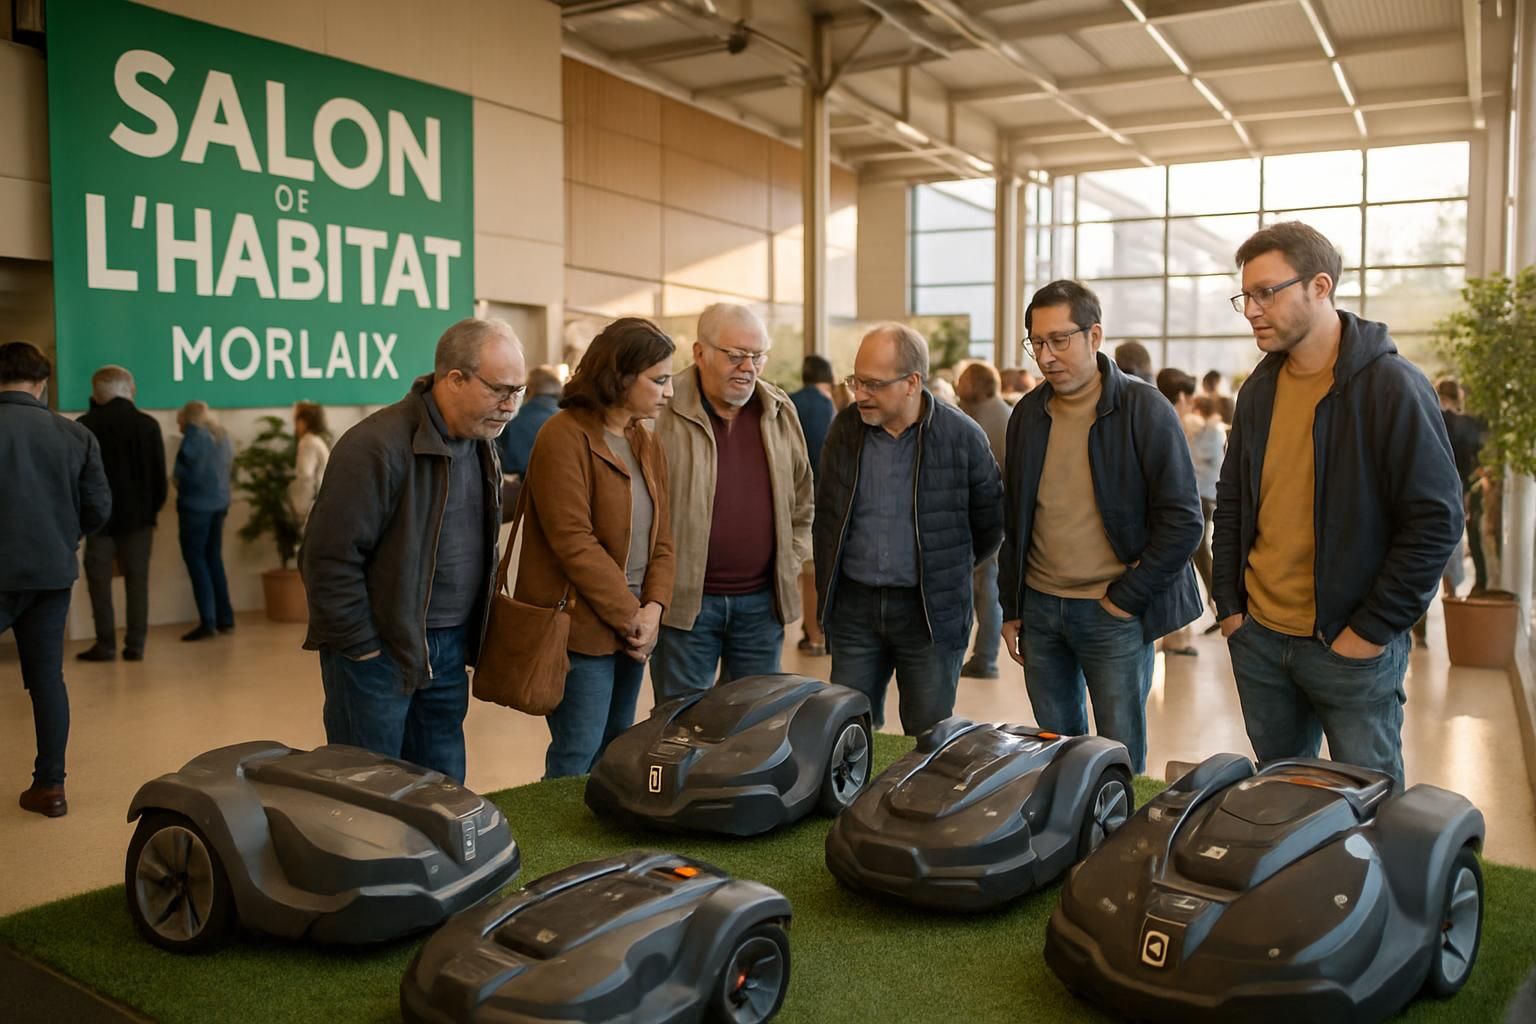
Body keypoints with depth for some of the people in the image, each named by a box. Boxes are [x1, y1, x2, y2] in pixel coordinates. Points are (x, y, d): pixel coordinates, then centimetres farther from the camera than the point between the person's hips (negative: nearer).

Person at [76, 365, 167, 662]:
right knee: (137, 579, 5)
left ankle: (106, 644, 4)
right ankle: (135, 644, 2)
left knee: (100, 580, 6)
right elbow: (159, 472, 1)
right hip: (138, 515, 2)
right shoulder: (147, 424, 0)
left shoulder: (84, 426, -4)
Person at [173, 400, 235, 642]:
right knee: (214, 559, 13)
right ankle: (225, 618, 14)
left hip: (196, 505, -7)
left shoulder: (195, 434, -10)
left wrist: (180, 481, 8)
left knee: (196, 559, -3)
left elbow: (181, 469, -11)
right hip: (219, 503, 7)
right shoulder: (223, 435, 13)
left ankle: (208, 622, -7)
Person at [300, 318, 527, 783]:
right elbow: (329, 558, -20)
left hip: (449, 651, 7)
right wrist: (364, 650, -15)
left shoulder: (480, 442, 5)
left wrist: (471, 635, 12)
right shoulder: (378, 446, -21)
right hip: (380, 652, -7)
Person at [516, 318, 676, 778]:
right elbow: (574, 542, -19)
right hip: (582, 628, -7)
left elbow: (662, 536, 10)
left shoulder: (647, 442, 11)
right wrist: (630, 616, -14)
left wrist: (653, 607, -6)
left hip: (632, 627, 8)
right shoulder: (566, 436, -14)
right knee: (578, 759, 0)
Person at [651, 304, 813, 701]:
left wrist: (791, 561, 10)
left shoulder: (780, 412, 6)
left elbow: (801, 496, 17)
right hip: (685, 598, -4)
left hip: (763, 600, 5)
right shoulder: (664, 414, -12)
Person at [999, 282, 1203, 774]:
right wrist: (1011, 608, 13)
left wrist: (1126, 599, -11)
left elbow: (1183, 521, -10)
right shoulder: (1028, 413, 7)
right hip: (1039, 606, 5)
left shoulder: (1144, 409, -9)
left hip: (1114, 612, -4)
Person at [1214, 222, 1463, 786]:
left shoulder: (1391, 387, -13)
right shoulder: (1259, 390, 7)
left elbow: (1436, 521, -15)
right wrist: (1230, 606, 7)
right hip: (1258, 640, 6)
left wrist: (1371, 631, -14)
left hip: (1353, 650, -5)